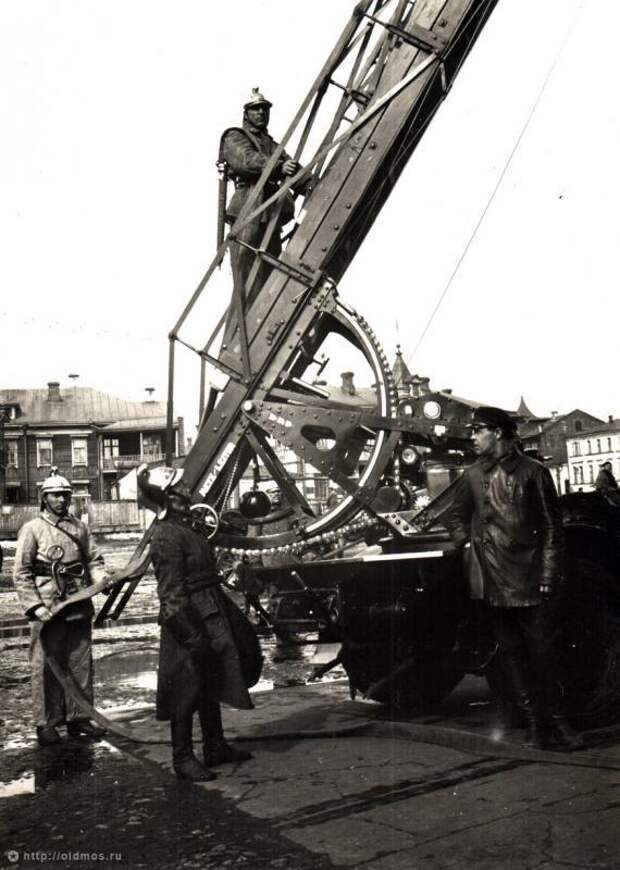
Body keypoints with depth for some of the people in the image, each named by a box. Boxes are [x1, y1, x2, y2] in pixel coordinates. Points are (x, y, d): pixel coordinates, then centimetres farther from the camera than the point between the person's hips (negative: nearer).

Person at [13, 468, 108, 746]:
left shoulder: (79, 527, 10)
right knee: (46, 667, 2)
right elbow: (21, 573, -5)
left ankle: (79, 718, 22)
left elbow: (93, 559, 15)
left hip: (80, 607, 4)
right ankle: (46, 724, 13)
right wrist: (34, 606, -13)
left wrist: (101, 579, -6)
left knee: (81, 665, 10)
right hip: (48, 609, -4)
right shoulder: (32, 529, -2)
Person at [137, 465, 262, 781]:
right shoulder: (166, 535, -19)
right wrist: (192, 635, -23)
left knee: (211, 686, 19)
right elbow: (172, 592, -22)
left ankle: (215, 747, 32)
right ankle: (183, 759, 15)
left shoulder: (187, 526, 11)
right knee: (186, 690, 2)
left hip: (209, 618, 10)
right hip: (188, 621, -10)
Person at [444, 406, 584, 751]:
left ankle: (556, 720, 13)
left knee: (541, 651, -1)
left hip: (527, 578, -3)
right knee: (512, 653, 7)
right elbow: (456, 515, 26)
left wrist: (549, 576, -7)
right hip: (491, 581, 3)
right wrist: (464, 539, 8)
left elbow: (552, 526, 0)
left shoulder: (533, 472, 1)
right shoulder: (475, 475, 11)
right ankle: (535, 722, 16)